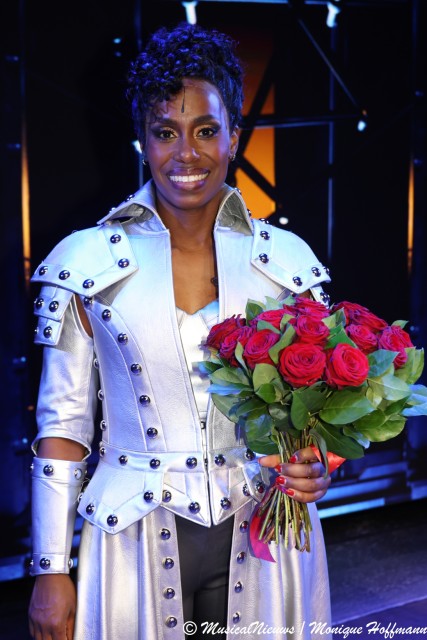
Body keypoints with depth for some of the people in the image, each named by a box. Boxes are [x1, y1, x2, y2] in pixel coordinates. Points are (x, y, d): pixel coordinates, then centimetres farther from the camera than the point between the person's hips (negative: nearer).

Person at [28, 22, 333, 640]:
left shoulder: (288, 259, 1)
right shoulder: (87, 262, -3)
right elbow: (63, 421, -1)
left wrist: (315, 464, -13)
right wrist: (51, 574, -2)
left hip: (263, 538, 2)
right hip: (135, 541, -1)